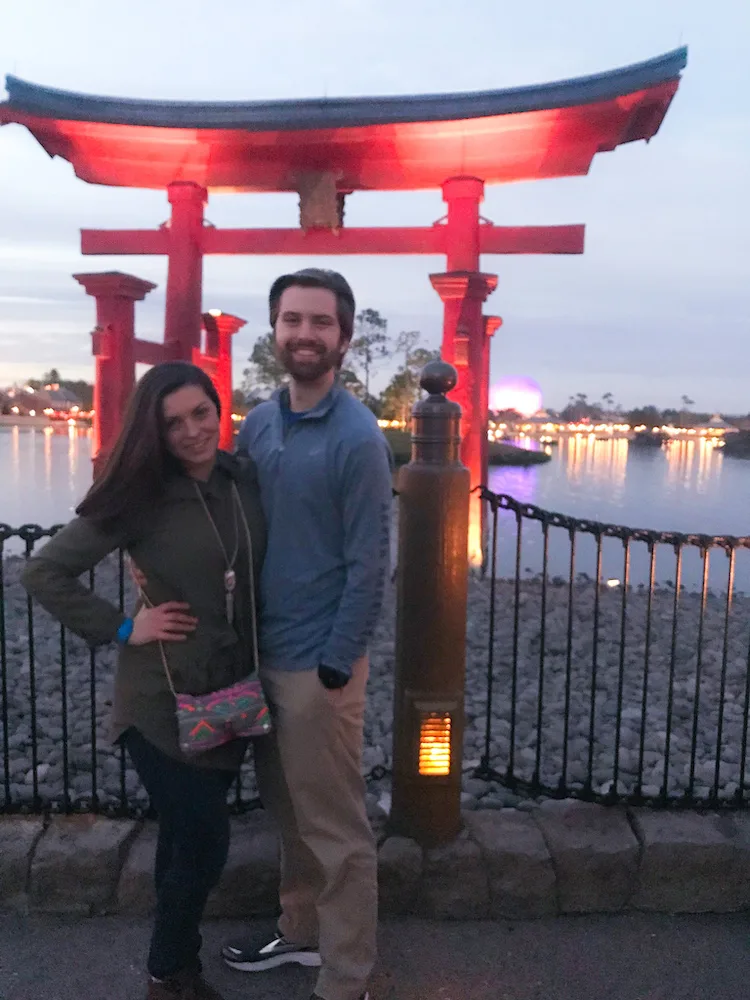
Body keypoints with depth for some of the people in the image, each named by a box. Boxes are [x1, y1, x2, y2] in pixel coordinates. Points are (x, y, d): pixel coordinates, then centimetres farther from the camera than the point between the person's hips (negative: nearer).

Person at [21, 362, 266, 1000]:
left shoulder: (247, 481, -1)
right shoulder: (144, 498, -15)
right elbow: (43, 572, -13)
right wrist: (121, 628, -14)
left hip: (233, 695, 5)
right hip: (164, 702, -5)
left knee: (188, 834, 19)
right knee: (203, 841, 4)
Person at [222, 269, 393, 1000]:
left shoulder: (357, 436, -15)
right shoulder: (258, 422, 5)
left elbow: (369, 564, -15)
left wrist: (336, 665, -14)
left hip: (318, 664, -7)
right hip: (261, 652, 7)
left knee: (335, 829, 8)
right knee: (286, 810, 22)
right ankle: (301, 930, 44)